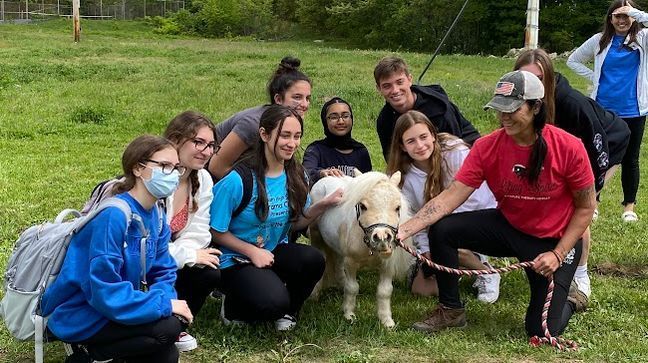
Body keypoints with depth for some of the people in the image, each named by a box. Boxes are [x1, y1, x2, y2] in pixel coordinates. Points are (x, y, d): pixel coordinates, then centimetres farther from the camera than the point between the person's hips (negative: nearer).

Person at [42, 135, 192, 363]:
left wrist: (168, 301, -16)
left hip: (112, 309, 9)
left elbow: (163, 272, 6)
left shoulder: (156, 217, 2)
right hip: (79, 317, -9)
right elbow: (105, 291, -30)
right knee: (168, 327, -23)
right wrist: (164, 304, -26)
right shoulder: (113, 216, -26)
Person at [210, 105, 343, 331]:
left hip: (276, 252, 6)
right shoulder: (238, 181, -20)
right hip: (237, 259, -5)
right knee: (273, 303, -31)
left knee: (313, 259, -27)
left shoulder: (296, 176, -2)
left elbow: (296, 223, 6)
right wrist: (252, 252, -18)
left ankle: (287, 311, 4)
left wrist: (323, 205, -10)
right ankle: (233, 308, 6)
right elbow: (217, 231, -11)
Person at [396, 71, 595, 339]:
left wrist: (557, 254, -17)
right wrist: (404, 229, -32)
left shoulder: (568, 148, -21)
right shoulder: (487, 148, -15)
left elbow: (585, 207, -10)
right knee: (442, 230, -20)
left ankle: (565, 303, 27)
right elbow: (451, 196, -19)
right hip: (508, 226, 3)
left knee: (541, 330, -12)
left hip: (556, 240, -3)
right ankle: (451, 310, 2)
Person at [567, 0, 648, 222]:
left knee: (630, 159, 9)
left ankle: (629, 206, 19)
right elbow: (573, 60, 12)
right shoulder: (600, 41, 2)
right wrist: (593, 77, 1)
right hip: (603, 110, 1)